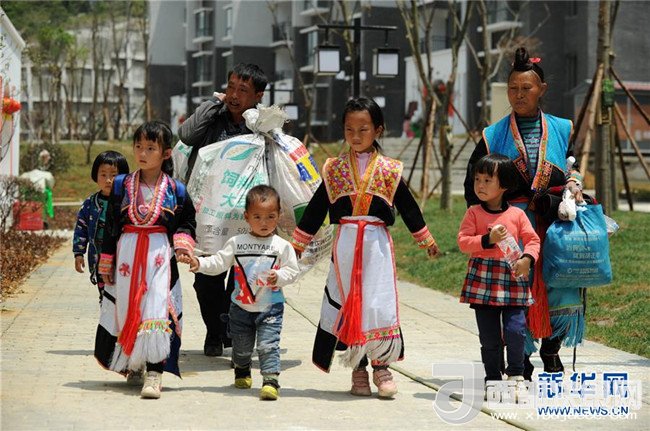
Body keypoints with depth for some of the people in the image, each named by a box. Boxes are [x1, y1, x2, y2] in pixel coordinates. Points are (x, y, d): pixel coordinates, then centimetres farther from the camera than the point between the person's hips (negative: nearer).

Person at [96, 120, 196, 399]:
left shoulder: (176, 190, 2)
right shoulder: (122, 185, 5)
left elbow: (187, 221, 13)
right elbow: (111, 225, 10)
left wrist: (182, 242, -8)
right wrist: (106, 262, 9)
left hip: (160, 254, -2)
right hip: (127, 253, 2)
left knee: (157, 310, -12)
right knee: (127, 308, 7)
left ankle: (154, 373, -14)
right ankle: (130, 362, 27)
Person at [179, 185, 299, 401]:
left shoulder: (282, 246, -4)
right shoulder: (236, 243, 1)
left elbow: (292, 270, -4)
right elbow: (219, 263, 0)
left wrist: (278, 276, -22)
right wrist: (199, 263, -15)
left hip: (270, 308, -2)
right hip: (241, 307, 3)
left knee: (268, 345, -13)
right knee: (241, 347, 16)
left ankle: (270, 380, -13)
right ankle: (242, 372, 42)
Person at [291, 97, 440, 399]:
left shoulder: (389, 170, 3)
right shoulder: (334, 169, 5)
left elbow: (408, 207, 12)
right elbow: (316, 209, 10)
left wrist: (426, 241, 19)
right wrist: (297, 244, 11)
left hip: (377, 246, -1)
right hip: (345, 246, 1)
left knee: (379, 304, -6)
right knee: (348, 306, 2)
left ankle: (381, 366, 5)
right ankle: (357, 370, 11)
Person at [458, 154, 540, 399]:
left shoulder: (517, 214, 5)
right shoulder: (474, 213, 3)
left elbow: (533, 240, 5)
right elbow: (463, 241, -4)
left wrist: (527, 259, -13)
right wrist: (488, 240, -17)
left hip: (512, 277, 0)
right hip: (483, 277, 0)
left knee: (516, 328, -11)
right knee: (489, 334, 6)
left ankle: (516, 375, 4)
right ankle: (493, 377, 18)